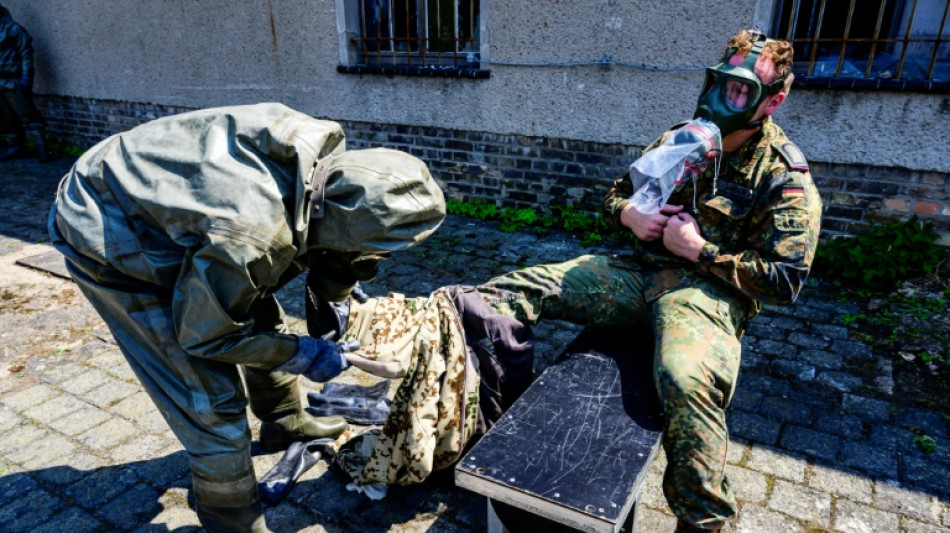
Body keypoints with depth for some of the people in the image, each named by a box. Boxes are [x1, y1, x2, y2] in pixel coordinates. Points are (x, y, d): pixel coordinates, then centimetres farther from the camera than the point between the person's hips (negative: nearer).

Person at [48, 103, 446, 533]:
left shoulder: (321, 152, -20)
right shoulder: (251, 237, -41)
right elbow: (203, 334, -20)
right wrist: (301, 355, -14)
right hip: (108, 241, -8)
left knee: (262, 318, 16)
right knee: (213, 400, -6)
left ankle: (285, 423, 41)